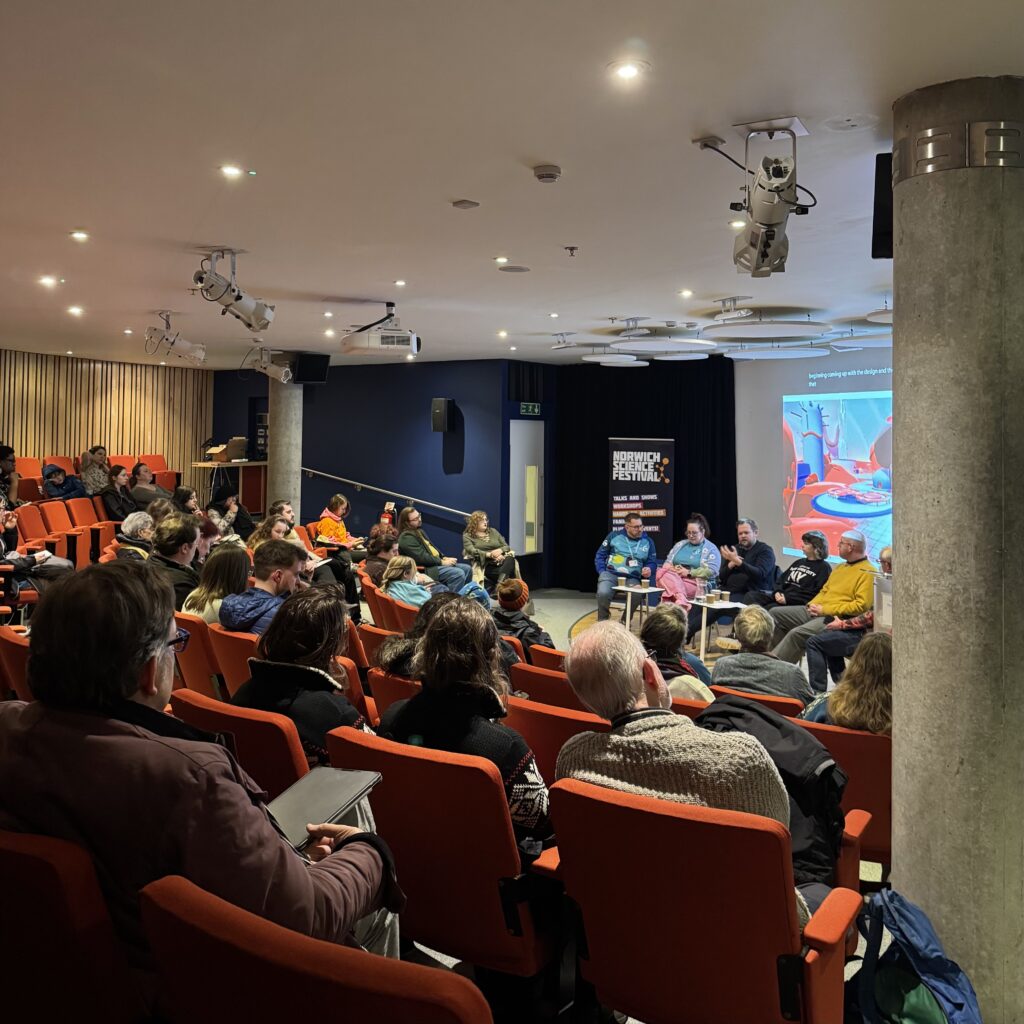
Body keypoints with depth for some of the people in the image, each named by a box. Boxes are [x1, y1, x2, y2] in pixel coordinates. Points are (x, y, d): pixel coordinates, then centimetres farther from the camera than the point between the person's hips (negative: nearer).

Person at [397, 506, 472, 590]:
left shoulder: (419, 531, 18)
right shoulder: (406, 538, -15)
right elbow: (422, 557, -21)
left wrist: (444, 557, 7)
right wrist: (442, 562, -15)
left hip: (436, 562, 10)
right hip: (426, 569, -10)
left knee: (467, 569, 2)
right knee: (459, 574, -25)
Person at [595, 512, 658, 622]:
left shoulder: (648, 542, 12)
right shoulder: (614, 536, 8)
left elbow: (652, 562, 15)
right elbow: (600, 555, 12)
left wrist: (649, 569, -9)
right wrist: (602, 572, -3)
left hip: (632, 578, 1)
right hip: (610, 574, -1)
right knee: (603, 593, -34)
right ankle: (602, 623, -7)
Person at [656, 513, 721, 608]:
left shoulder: (711, 549, 6)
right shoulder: (680, 545, 24)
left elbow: (711, 571, -8)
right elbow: (667, 563, 19)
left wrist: (689, 573, -15)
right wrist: (671, 569, -6)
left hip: (696, 583, -5)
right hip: (674, 578, 5)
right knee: (662, 572, -33)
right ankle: (682, 600, -52)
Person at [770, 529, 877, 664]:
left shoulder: (867, 572, -9)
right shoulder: (840, 567, 20)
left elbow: (861, 606, -18)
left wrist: (825, 610, -17)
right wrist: (812, 604, 3)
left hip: (835, 618, -10)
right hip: (816, 611, 10)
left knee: (797, 633, -31)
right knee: (775, 613, 2)